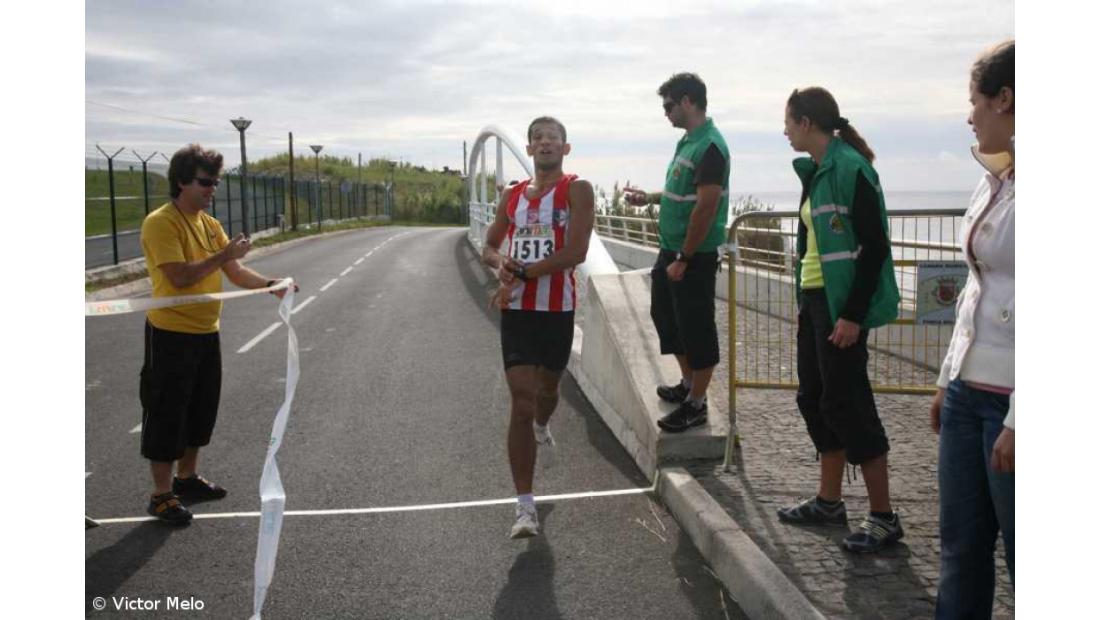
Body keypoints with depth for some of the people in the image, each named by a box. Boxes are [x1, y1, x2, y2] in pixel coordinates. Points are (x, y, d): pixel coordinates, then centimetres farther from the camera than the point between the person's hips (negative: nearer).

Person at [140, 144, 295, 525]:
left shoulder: (210, 224, 10)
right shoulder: (161, 224, -14)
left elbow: (236, 272, 8)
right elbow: (179, 276, -24)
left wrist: (270, 285, -9)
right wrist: (224, 255, -22)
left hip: (206, 333, 8)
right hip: (171, 334, -8)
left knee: (200, 411, 18)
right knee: (167, 415, 1)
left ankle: (187, 478, 35)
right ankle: (162, 495, 12)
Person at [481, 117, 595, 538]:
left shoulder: (577, 190, -5)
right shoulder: (512, 195, 9)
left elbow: (576, 252, -17)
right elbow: (488, 248, 17)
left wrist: (520, 273, -18)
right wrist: (501, 262, -7)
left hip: (558, 309, -1)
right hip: (516, 310, 2)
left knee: (547, 387, 20)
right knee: (521, 402, -8)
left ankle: (541, 427, 58)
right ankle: (525, 507, -6)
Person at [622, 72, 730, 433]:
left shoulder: (710, 147, -19)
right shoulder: (688, 141, 12)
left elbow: (706, 206, -24)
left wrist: (683, 259, -21)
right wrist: (649, 198, 13)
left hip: (695, 257, -10)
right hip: (671, 250, 10)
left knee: (696, 328, 1)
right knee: (664, 314, 20)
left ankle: (696, 405, 13)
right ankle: (688, 384, 35)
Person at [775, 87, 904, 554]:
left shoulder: (850, 168, -15)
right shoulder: (818, 171, 12)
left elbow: (874, 245, -18)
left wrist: (853, 314, -20)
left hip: (842, 305, -9)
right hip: (815, 301, 9)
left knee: (845, 402, -5)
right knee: (815, 398, 14)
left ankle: (884, 516, 7)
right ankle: (829, 501, 26)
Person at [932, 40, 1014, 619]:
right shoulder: (993, 180, 11)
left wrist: (1016, 421, -19)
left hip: (1008, 401, -8)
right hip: (970, 392, 8)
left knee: (1016, 551, 6)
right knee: (960, 547, 16)